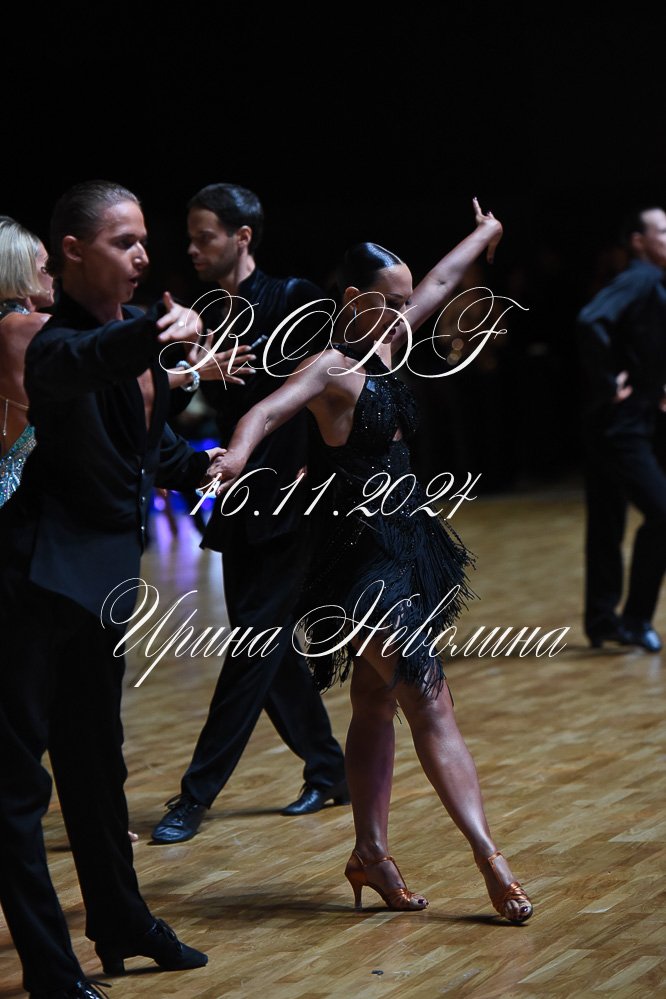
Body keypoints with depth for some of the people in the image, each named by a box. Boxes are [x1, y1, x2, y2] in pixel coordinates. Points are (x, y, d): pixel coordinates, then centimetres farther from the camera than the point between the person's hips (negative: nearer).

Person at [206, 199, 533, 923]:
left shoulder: (382, 346, 10)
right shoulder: (331, 368, -15)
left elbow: (440, 283, 26)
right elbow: (269, 410, -33)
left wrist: (484, 234, 43)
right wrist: (238, 452, -55)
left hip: (405, 543, 9)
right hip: (365, 554, -9)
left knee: (377, 704, 12)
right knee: (429, 699, -13)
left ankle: (371, 853, 17)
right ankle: (487, 855, -17)